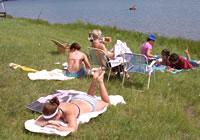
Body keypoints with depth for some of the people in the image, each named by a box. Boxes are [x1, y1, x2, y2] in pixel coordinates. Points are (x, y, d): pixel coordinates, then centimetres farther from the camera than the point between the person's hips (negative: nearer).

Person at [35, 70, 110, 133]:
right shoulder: (53, 110, -35)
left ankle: (100, 81, 28)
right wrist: (48, 122, -51)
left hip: (89, 104, -5)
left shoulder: (69, 113, -50)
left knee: (106, 103, 29)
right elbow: (37, 122, -33)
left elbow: (72, 129, -62)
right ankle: (94, 79, 41)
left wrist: (54, 127, -59)